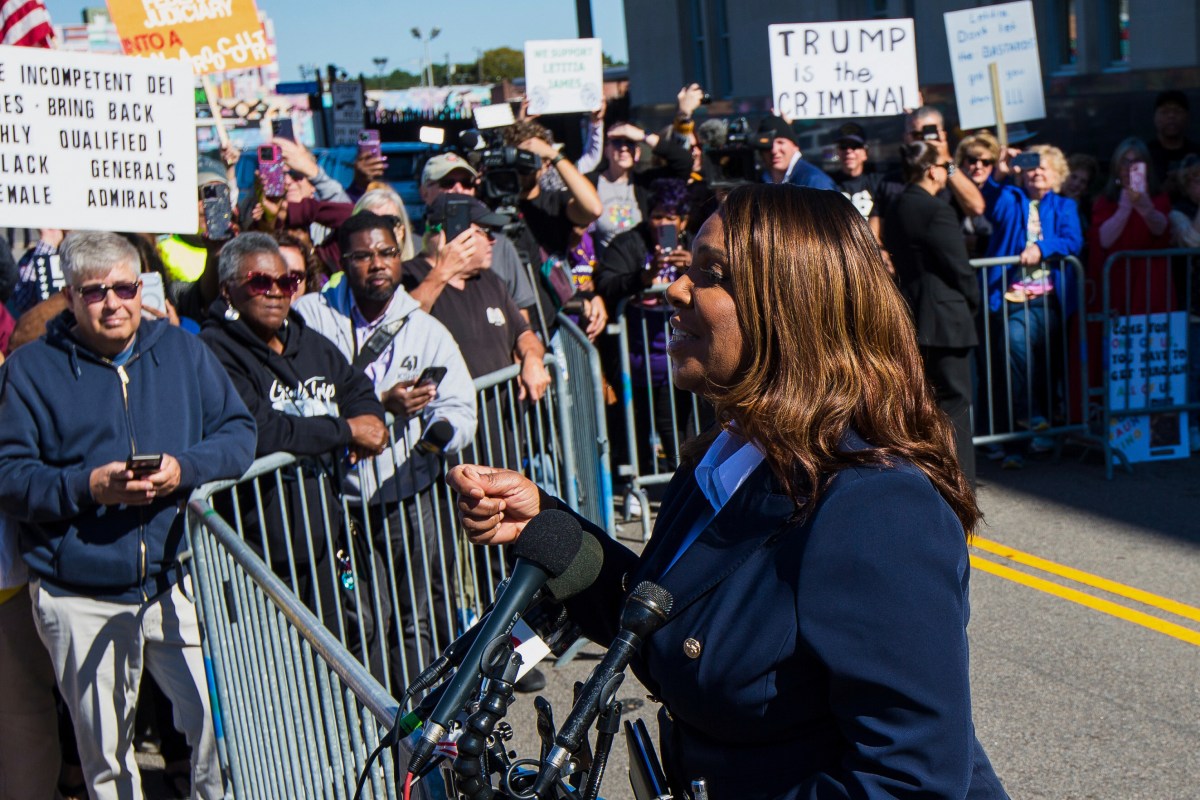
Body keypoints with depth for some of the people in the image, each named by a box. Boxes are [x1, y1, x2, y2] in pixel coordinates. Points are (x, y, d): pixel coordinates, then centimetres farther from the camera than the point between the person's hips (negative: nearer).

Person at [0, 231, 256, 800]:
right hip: (79, 600, -1)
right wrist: (86, 487, -18)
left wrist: (184, 469, -13)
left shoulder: (183, 352, 9)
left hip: (180, 586, 1)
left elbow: (239, 433, 5)